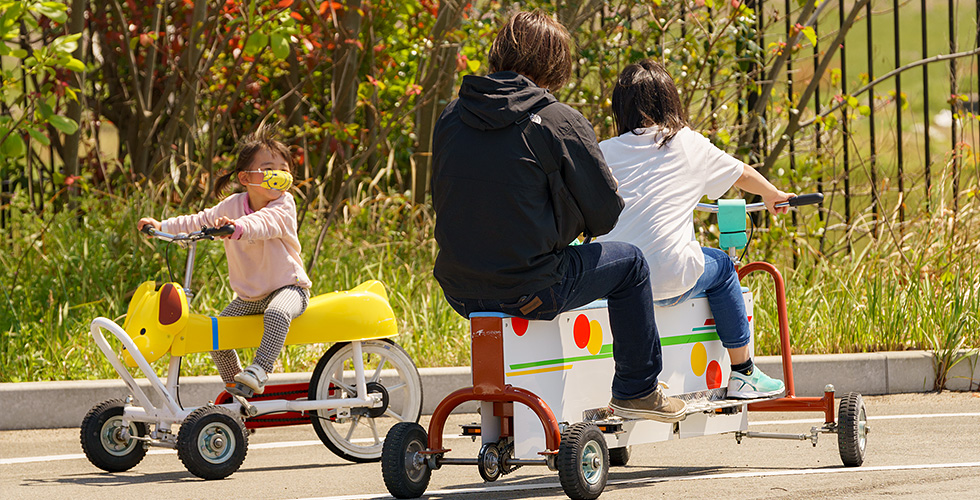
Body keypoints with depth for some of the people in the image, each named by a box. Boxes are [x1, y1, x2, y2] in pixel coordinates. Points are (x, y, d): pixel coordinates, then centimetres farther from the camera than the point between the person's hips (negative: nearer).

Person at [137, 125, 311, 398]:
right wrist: (162, 226, -3)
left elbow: (264, 222, -37)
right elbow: (200, 221, 9)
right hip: (249, 296, 6)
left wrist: (237, 227, -57)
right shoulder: (233, 205, 1)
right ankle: (236, 388, 13)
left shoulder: (284, 205, -16)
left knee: (277, 314, -38)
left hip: (288, 286, -6)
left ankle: (258, 371, -39)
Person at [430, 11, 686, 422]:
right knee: (628, 261, 18)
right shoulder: (559, 122, -10)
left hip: (459, 294, 6)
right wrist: (574, 222, 20)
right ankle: (637, 390, 25)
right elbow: (605, 213, -4)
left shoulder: (452, 116, 5)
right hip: (527, 292, -6)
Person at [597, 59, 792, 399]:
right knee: (721, 266, 27)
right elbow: (743, 175, 23)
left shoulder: (605, 152, 9)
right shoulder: (690, 145, 7)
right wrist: (771, 195, 44)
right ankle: (742, 374, 30)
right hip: (667, 281, -3)